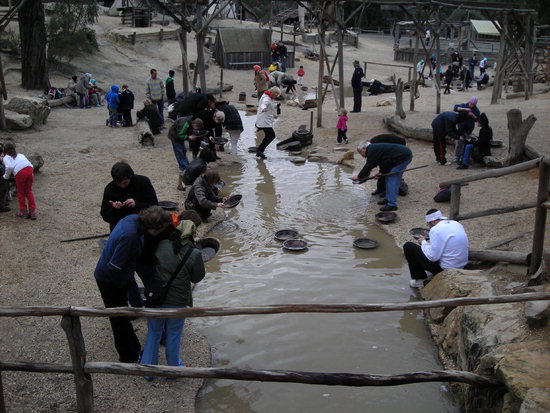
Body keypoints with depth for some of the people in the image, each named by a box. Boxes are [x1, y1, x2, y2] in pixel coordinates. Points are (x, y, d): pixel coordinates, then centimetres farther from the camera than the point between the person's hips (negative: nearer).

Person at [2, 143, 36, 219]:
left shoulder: (6, 158, 18)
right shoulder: (20, 155, 32)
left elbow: (9, 167, -4)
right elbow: (30, 164, 21)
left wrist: (6, 176, 10)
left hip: (20, 172, -4)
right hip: (30, 169, 4)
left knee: (21, 193, 17)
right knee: (29, 191, 19)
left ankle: (23, 212, 24)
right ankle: (32, 212, 19)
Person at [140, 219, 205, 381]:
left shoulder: (162, 245, -8)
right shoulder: (194, 254, -17)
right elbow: (197, 277, -4)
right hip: (177, 302, -2)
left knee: (153, 333, 20)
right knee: (173, 335, 18)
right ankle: (173, 368, 34)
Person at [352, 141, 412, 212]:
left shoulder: (372, 150, -13)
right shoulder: (376, 148, 18)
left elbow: (368, 166, -15)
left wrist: (358, 177, -6)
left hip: (403, 156, -11)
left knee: (392, 179, -11)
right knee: (389, 178, 16)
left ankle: (392, 204, -12)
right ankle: (388, 199, 23)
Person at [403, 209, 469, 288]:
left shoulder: (436, 229, -20)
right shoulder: (457, 224, 5)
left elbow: (432, 257, -21)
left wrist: (423, 242, -4)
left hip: (445, 268, -8)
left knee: (408, 246, 1)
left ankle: (420, 280, 11)